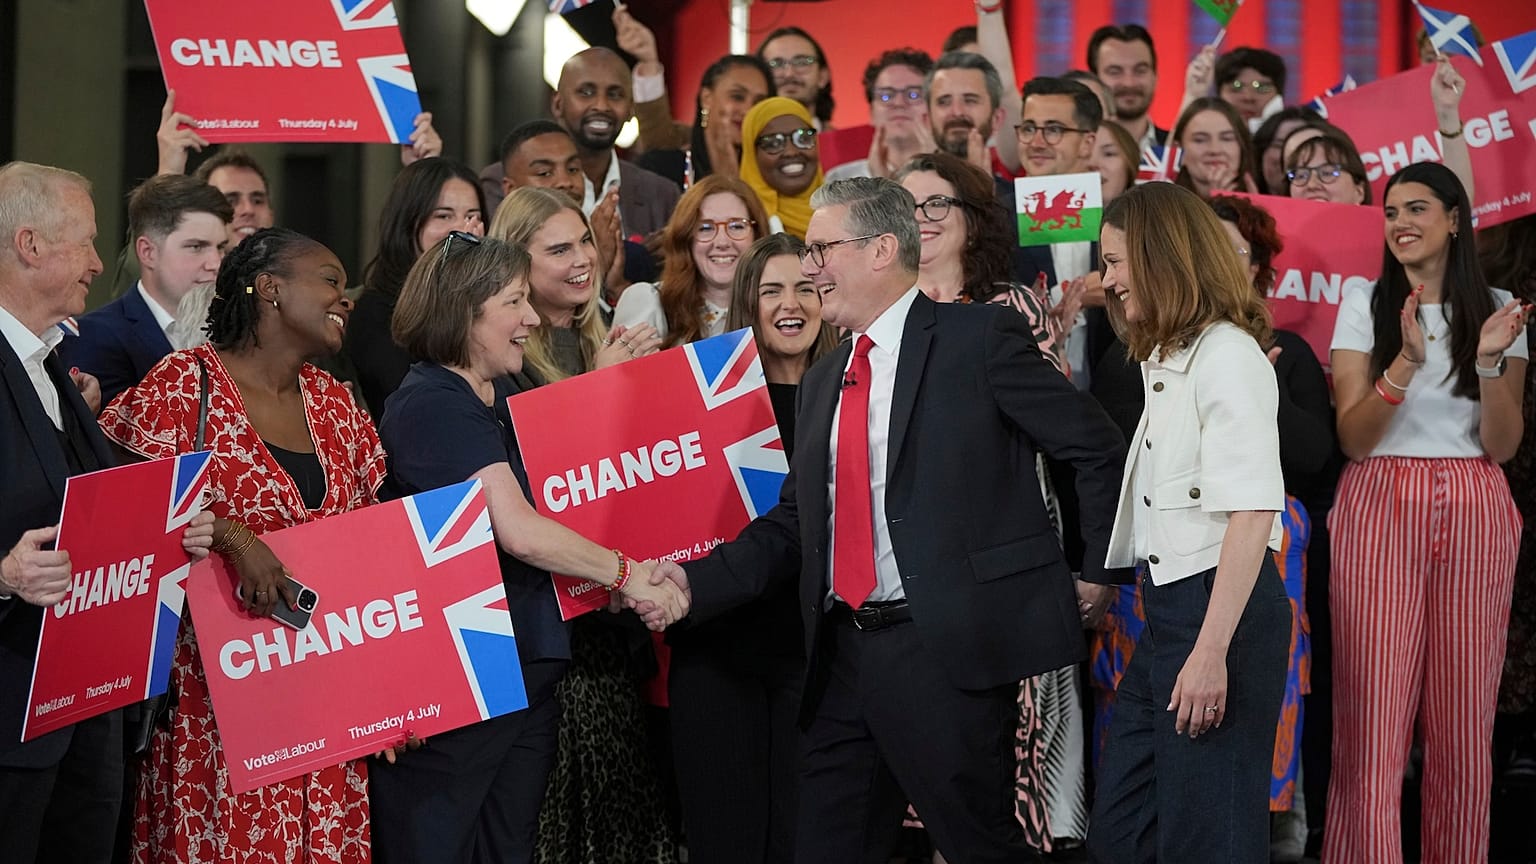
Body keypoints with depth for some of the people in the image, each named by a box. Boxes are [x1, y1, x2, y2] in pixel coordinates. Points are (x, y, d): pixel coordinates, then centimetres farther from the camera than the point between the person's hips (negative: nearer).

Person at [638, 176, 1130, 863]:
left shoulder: (979, 338, -4)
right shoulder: (823, 381, 18)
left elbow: (1100, 450, -3)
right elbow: (793, 523, 16)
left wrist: (1097, 575, -1)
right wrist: (696, 582, 3)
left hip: (948, 649, -7)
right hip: (843, 656, 7)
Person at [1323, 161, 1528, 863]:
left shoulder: (1496, 310, 8)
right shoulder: (1365, 306, 6)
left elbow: (1503, 445, 2)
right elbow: (1352, 436, -3)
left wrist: (1491, 359, -13)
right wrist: (1406, 362, -18)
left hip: (1474, 514, 1)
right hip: (1382, 510, -1)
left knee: (1463, 713, 1)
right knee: (1374, 710, -8)